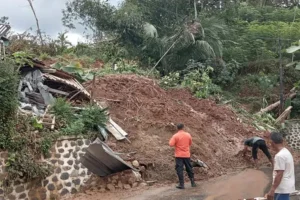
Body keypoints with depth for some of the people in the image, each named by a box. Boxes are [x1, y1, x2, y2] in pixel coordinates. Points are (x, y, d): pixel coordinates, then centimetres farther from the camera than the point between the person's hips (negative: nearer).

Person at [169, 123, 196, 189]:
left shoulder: (175, 136, -11)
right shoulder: (188, 135, 1)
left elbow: (171, 144, -14)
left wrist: (171, 140, 3)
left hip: (179, 155, -4)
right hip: (187, 155, 4)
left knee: (179, 170, 1)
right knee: (189, 169, 15)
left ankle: (181, 184, -1)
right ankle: (193, 182, 23)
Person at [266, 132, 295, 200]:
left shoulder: (280, 156, -22)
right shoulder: (286, 152, 8)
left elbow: (279, 174, -24)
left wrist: (272, 190, -22)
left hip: (282, 189, -10)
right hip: (286, 187, 10)